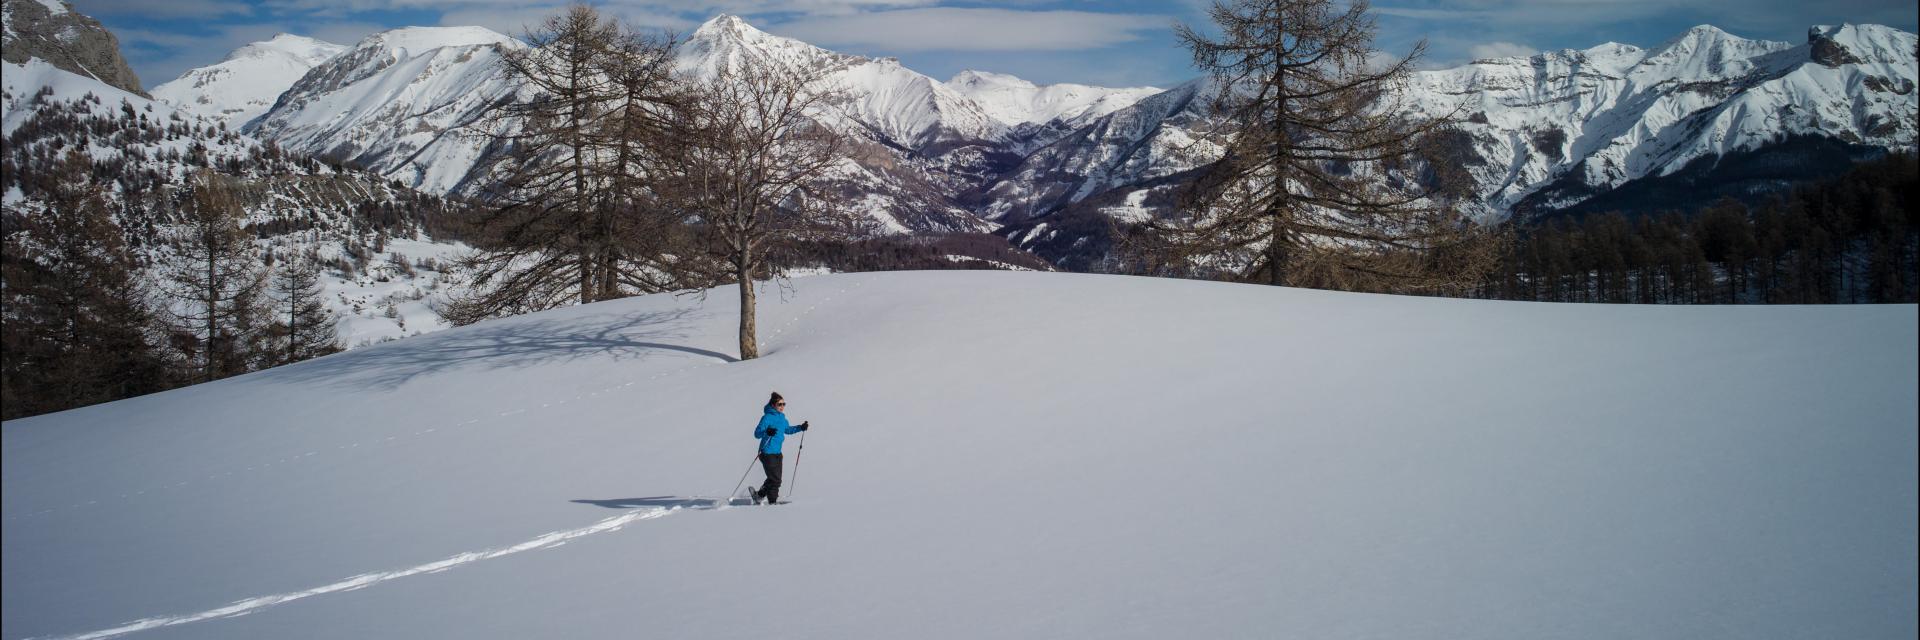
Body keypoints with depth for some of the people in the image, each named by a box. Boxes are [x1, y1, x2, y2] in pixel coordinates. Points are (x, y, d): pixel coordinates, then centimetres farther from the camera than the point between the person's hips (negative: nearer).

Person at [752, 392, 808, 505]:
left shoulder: (782, 418, 12)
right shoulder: (767, 417, -13)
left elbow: (787, 430, 31)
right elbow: (757, 433, -20)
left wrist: (800, 428, 22)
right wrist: (767, 432, -39)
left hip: (777, 453, 8)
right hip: (767, 453, -8)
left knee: (776, 479, 11)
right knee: (774, 479, -8)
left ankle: (760, 495, 27)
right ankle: (772, 500, 6)